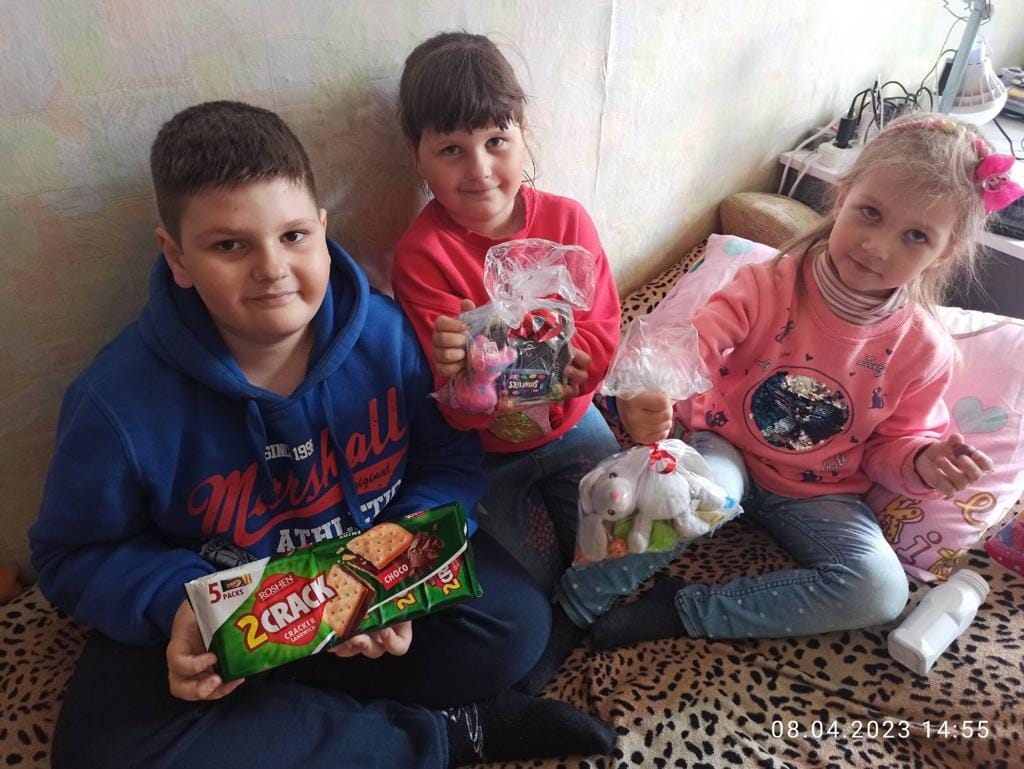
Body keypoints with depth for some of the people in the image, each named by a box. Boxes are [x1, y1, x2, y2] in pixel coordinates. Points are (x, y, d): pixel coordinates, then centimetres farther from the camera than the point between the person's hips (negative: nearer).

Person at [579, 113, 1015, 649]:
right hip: (727, 451, -2)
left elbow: (891, 445, 5)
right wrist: (648, 394, -52)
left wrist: (922, 463, -19)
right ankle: (587, 596, -14)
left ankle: (681, 611, -16)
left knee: (881, 591, -21)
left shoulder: (923, 348, -7)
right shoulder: (770, 284, -15)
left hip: (819, 493, 3)